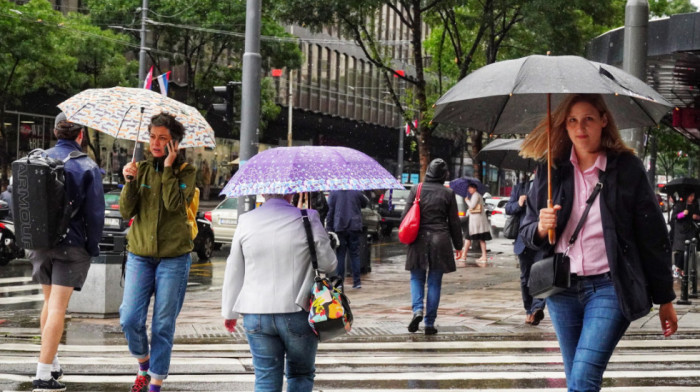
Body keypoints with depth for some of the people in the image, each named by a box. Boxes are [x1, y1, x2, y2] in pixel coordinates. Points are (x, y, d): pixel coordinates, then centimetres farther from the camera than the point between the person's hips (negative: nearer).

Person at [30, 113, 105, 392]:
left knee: (50, 303, 20)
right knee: (58, 308, -3)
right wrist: (93, 248, 0)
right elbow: (95, 213, -12)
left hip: (40, 243, 5)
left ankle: (52, 364, 28)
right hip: (72, 244, -4)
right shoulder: (87, 167, -10)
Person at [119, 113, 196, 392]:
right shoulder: (141, 169, 8)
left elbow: (175, 204, -17)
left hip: (173, 257, -2)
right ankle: (143, 365, 24)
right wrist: (130, 181, -14)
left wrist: (168, 168, -14)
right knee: (130, 320, -4)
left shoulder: (185, 171, 0)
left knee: (163, 326, 0)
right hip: (140, 255, 3)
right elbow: (126, 212, 0)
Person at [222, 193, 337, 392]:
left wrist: (229, 312, 18)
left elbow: (233, 272, 9)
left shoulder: (246, 221, 3)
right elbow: (328, 264, 0)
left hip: (256, 315, 2)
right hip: (298, 313, -2)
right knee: (301, 375, 15)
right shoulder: (308, 219, -5)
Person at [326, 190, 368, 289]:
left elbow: (330, 211, -1)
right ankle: (357, 281, 5)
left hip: (339, 228, -1)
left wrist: (329, 228, 3)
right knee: (355, 254, 6)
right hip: (354, 227, 1)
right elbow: (365, 203, 15)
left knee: (340, 255, 4)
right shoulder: (357, 192, 0)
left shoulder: (333, 193, -2)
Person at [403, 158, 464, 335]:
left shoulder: (416, 190, -1)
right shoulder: (448, 193, -2)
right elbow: (454, 222, 4)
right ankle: (429, 323, 7)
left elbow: (405, 216, 2)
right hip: (440, 241, 0)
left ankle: (417, 310, -12)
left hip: (419, 240, 0)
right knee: (434, 282, 6)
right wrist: (458, 245, 13)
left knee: (417, 278, 12)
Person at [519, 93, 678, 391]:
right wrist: (541, 228, -13)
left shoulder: (627, 168, -2)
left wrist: (665, 299, 2)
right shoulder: (550, 171, 6)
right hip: (562, 290, 4)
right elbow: (527, 232, 12)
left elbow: (653, 237, 1)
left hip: (610, 288, -4)